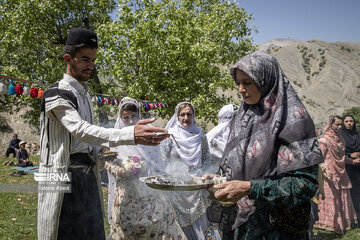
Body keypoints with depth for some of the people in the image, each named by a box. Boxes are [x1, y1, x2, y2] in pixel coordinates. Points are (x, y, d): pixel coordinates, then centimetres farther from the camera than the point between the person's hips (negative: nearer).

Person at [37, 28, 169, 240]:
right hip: (64, 176, -8)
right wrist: (131, 135, -41)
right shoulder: (56, 94, -12)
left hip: (89, 176, 8)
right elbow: (79, 128, -29)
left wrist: (99, 151, 3)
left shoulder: (85, 95, 15)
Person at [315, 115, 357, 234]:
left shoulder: (340, 139, 11)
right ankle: (331, 223, 10)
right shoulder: (325, 140, -11)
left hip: (341, 173, 7)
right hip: (331, 173, -7)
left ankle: (344, 222, 24)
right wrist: (326, 171, -25)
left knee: (343, 196, 12)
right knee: (331, 196, -1)